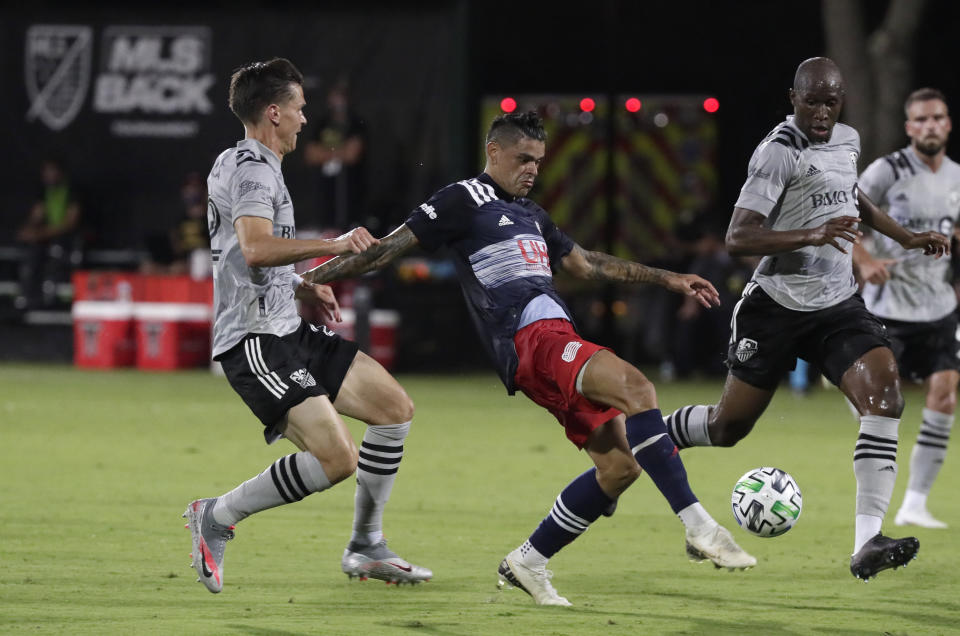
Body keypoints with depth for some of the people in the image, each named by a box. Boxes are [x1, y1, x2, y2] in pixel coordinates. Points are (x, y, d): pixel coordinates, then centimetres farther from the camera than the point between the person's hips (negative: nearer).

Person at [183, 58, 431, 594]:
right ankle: (217, 517, -5)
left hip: (287, 331, 11)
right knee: (337, 459, -21)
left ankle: (366, 547, 17)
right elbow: (255, 249, -31)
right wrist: (334, 245, -30)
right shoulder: (252, 170, -13)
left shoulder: (240, 164, 20)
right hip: (255, 341, -11)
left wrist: (302, 287, 21)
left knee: (395, 407, 10)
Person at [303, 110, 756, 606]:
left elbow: (588, 265, 38)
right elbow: (392, 245, 3)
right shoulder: (465, 200, 4)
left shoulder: (531, 215, 29)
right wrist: (315, 276, -2)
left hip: (559, 341, 9)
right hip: (531, 341, -9)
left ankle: (527, 564, 10)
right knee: (635, 387, -30)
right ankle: (698, 527, -38)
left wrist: (668, 280, 37)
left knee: (620, 465, -2)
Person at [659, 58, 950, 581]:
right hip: (777, 303, -5)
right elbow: (737, 238, -25)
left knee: (883, 395, -19)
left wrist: (905, 237, 27)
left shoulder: (847, 141, 8)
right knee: (729, 426, 3)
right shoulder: (779, 151, -16)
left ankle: (867, 543, -26)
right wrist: (812, 235, -36)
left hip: (838, 304, 5)